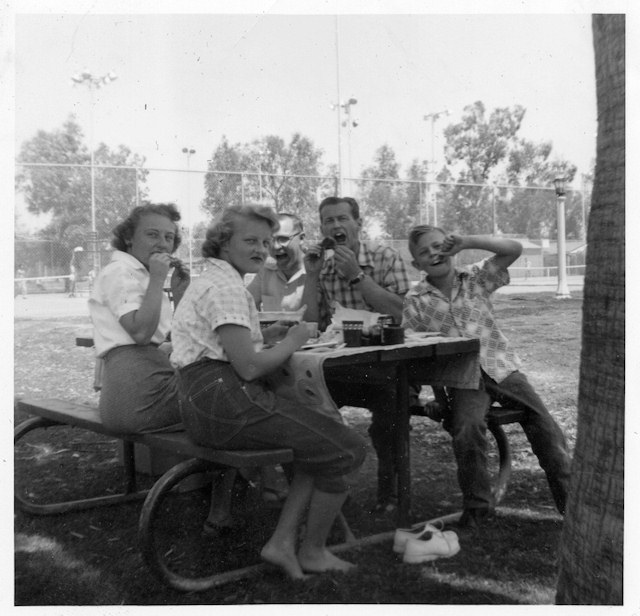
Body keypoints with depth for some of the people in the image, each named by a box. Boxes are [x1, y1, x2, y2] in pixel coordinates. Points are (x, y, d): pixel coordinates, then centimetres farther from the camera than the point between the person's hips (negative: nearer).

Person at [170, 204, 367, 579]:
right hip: (223, 399, -11)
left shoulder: (213, 280, 21)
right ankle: (312, 553, 12)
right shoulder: (225, 286, -13)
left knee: (323, 443, 15)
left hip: (207, 403, 11)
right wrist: (292, 343, -3)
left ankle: (283, 542, 10)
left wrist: (265, 335, 17)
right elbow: (249, 367, -20)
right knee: (348, 450, -5)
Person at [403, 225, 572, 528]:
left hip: (501, 366, 2)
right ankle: (477, 504, -6)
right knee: (467, 430, -27)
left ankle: (569, 496, 8)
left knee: (544, 424, -8)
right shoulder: (415, 300, 2)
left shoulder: (476, 277, 4)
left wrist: (467, 241, -15)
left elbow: (513, 249, -7)